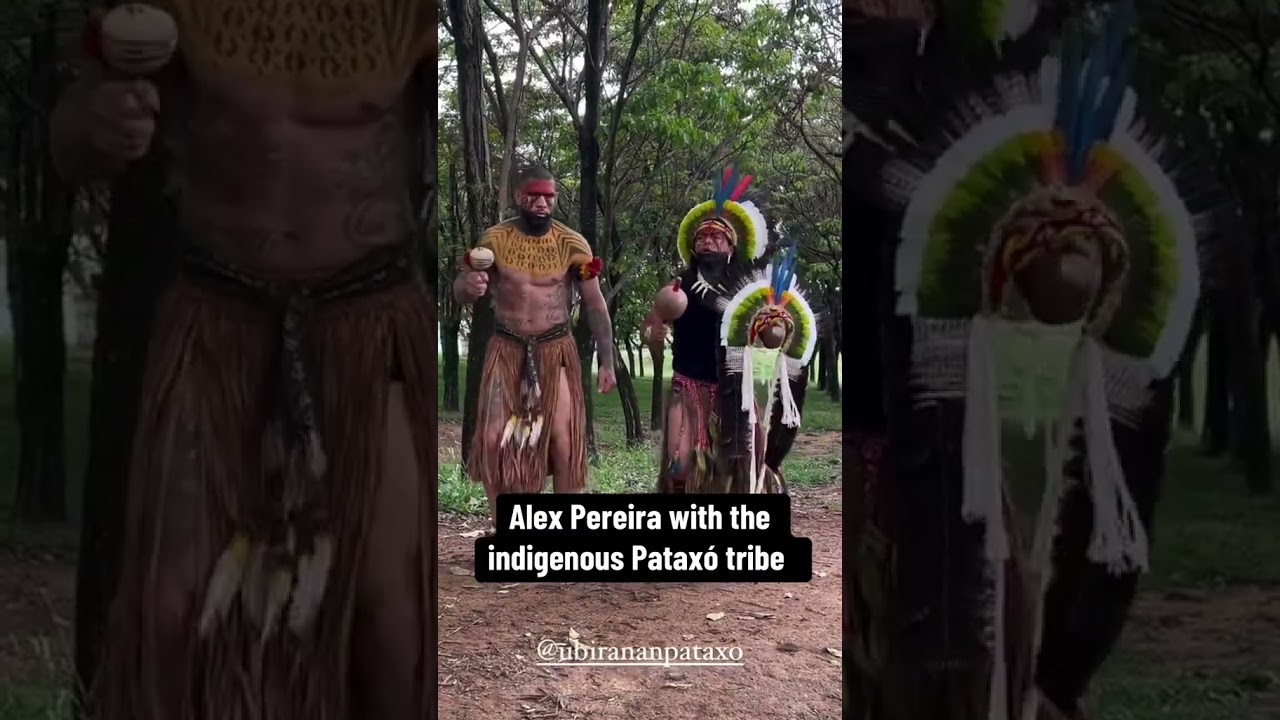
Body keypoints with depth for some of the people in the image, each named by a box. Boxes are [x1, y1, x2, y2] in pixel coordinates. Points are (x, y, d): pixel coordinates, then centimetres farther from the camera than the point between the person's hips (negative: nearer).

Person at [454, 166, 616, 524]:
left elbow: (595, 305, 1)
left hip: (556, 351, -1)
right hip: (506, 351, 1)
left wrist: (607, 362, -4)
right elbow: (460, 292, 2)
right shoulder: (494, 239, -3)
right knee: (494, 441, -5)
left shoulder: (572, 244, -5)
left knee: (564, 444, -3)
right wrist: (469, 285, -23)